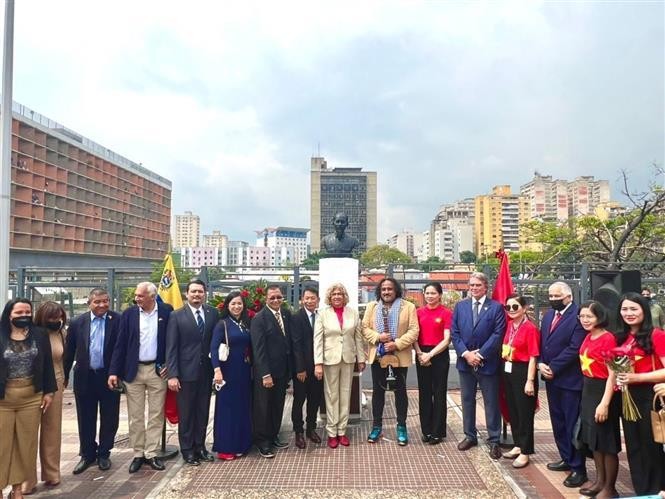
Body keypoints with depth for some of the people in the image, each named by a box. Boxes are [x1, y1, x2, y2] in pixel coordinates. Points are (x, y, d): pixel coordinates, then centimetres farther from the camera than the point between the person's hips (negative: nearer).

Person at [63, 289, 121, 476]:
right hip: (85, 377, 2)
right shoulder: (77, 322, 0)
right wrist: (64, 376, 8)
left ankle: (104, 454, 27)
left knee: (109, 418, 9)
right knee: (85, 419, 13)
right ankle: (87, 455, 30)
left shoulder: (118, 320, -8)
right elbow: (69, 351, 6)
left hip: (109, 377, -2)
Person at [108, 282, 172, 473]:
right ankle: (138, 454, 22)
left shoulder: (166, 311, -3)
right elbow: (120, 344, -1)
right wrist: (114, 372, -5)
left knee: (156, 415, 7)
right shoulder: (129, 313, -1)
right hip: (133, 371, 1)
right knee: (135, 416, 8)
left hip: (158, 370, -1)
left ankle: (151, 454, 19)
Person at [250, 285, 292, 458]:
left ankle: (273, 436, 32)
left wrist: (290, 368, 5)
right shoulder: (259, 318, -14)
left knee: (278, 406, 16)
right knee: (263, 407, 8)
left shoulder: (286, 314, 4)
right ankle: (262, 442, 22)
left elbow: (289, 341, 8)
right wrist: (265, 374, -18)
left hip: (283, 370, 6)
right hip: (265, 372, -6)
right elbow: (259, 349, -17)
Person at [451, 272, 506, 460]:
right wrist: (465, 353, -10)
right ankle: (470, 436, 26)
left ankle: (493, 441, 17)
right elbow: (454, 333, 3)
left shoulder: (496, 307, -2)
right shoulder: (460, 306, 7)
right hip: (465, 361, 3)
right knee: (467, 401, 13)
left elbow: (498, 334, -9)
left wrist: (480, 354, -15)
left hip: (488, 362, -3)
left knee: (491, 402, 5)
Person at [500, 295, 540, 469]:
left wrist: (530, 381, -17)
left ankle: (525, 452, 17)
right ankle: (518, 445, 32)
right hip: (508, 371, 8)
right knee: (512, 410, 17)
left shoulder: (530, 328, -15)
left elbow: (533, 357, -16)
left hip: (522, 372, -8)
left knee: (525, 412, 5)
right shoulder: (509, 325, 7)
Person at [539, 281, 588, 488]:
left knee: (573, 423, 1)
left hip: (570, 379, -8)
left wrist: (552, 367, -15)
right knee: (558, 422, 17)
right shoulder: (548, 315, 10)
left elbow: (574, 348, -20)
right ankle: (567, 458, 33)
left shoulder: (578, 316, -16)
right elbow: (541, 341, 13)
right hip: (551, 378, 8)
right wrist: (540, 364, -3)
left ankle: (578, 468, 13)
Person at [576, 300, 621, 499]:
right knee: (593, 439, 17)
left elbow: (612, 374, -18)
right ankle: (600, 481, 32)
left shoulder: (608, 338, -17)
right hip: (588, 390, 8)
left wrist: (605, 403, -20)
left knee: (607, 441, 5)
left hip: (603, 391, -8)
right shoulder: (588, 337, 7)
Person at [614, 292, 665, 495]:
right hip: (628, 398, 7)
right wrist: (619, 376, 2)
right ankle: (641, 492, 31)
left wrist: (636, 377, -23)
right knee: (633, 448, 16)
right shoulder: (622, 338, 9)